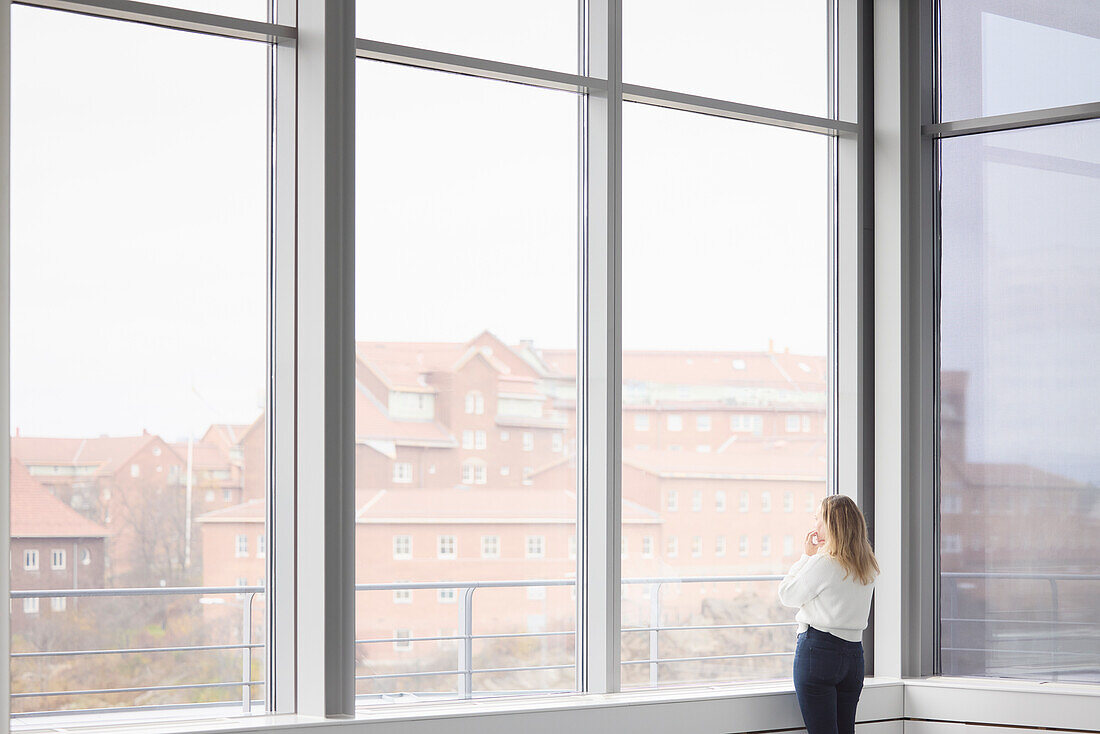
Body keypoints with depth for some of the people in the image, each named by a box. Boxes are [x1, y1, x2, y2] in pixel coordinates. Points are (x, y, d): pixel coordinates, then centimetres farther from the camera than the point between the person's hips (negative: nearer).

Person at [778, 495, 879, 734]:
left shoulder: (822, 563, -13)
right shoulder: (868, 566, 9)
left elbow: (787, 595, -2)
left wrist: (806, 556, 4)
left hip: (819, 649, -7)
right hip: (854, 652, 7)